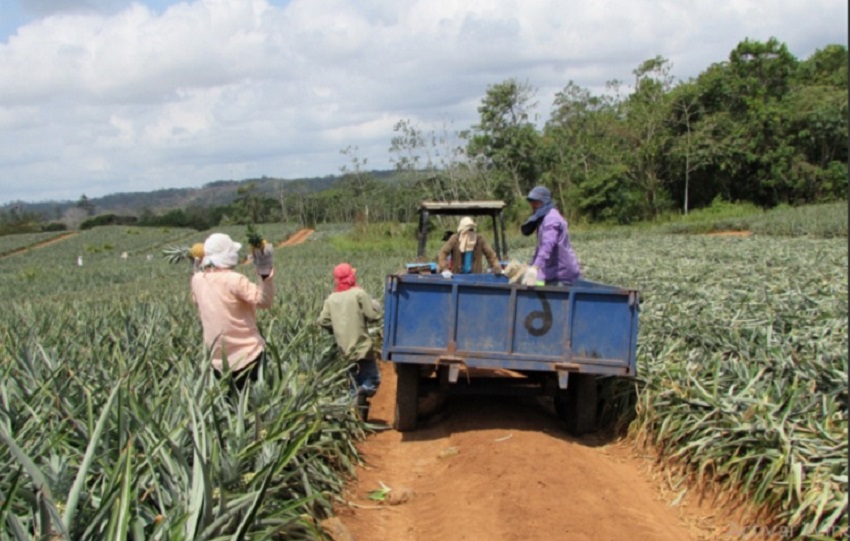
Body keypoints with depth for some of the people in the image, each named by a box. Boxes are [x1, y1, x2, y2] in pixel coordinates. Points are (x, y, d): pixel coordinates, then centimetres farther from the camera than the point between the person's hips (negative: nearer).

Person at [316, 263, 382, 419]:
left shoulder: (331, 299, 6)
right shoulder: (359, 294, -9)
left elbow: (323, 321, 1)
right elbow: (374, 315, -11)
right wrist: (374, 303, 9)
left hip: (344, 350, 5)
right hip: (361, 347, -5)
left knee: (355, 383, 18)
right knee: (372, 379, 3)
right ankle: (363, 393, -26)